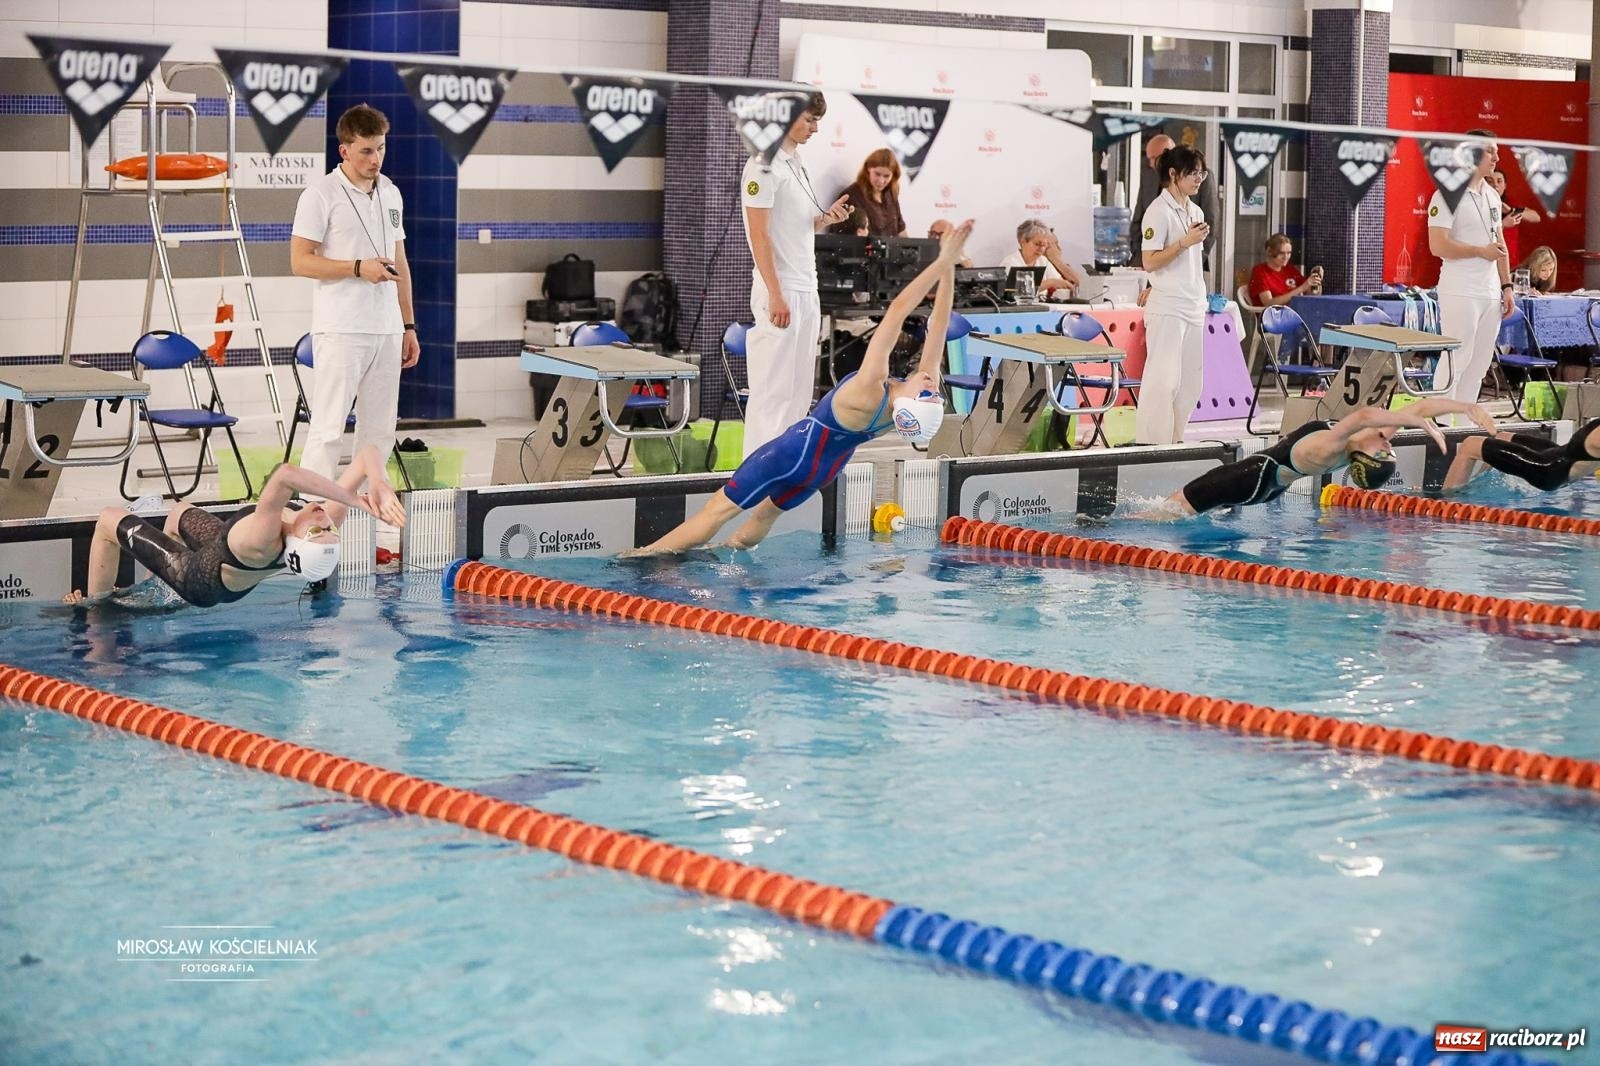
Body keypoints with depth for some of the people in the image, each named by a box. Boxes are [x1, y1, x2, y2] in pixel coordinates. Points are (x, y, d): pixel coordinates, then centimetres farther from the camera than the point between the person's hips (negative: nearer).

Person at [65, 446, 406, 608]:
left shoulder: (263, 544, -52)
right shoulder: (321, 541, -36)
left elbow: (284, 474, -69)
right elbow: (368, 453, -38)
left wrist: (354, 498, -67)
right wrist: (378, 484, -59)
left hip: (199, 579, -6)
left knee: (109, 520, 16)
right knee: (180, 511, 35)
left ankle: (95, 601, 40)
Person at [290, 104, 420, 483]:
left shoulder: (391, 194, 15)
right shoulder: (321, 194, -6)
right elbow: (300, 262, -9)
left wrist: (409, 326, 16)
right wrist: (358, 268, -18)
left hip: (387, 331, 7)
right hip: (341, 333, -7)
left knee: (379, 431, 9)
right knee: (328, 430, -8)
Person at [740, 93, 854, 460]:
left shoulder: (796, 163, 15)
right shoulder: (764, 166, -12)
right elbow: (759, 235, -16)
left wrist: (828, 218, 0)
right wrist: (776, 295, -20)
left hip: (806, 290, 9)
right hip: (781, 292, -9)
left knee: (799, 387, 11)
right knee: (773, 387, -6)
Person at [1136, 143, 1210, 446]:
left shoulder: (1195, 211, 14)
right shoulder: (1158, 211, -10)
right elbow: (1149, 262, -16)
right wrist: (1185, 242, -20)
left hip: (1194, 307, 8)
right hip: (1167, 308, -8)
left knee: (1191, 381, 8)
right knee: (1163, 380, -10)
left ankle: (1173, 440, 15)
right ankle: (1151, 445, -7)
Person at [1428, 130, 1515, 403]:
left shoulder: (1492, 196, 15)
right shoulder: (1448, 195, -11)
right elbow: (1438, 246, -19)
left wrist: (1506, 286, 13)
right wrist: (1481, 251, -13)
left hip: (1490, 294, 8)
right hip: (1460, 295, -8)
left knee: (1480, 363, 9)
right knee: (1455, 361, -7)